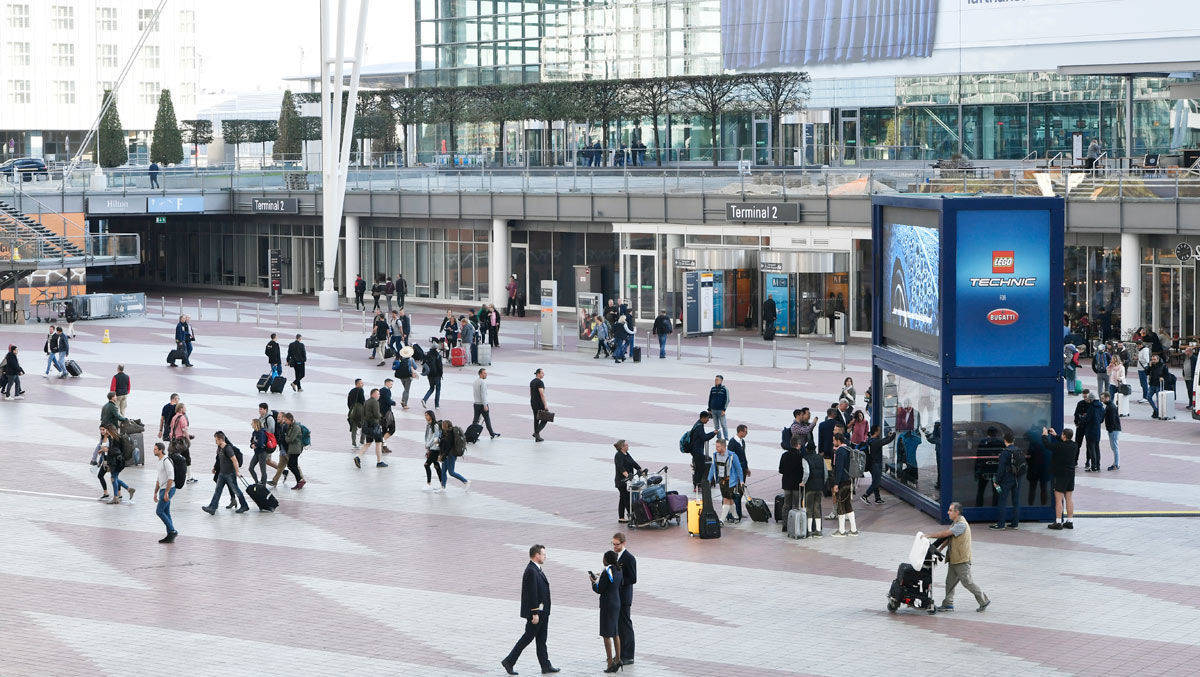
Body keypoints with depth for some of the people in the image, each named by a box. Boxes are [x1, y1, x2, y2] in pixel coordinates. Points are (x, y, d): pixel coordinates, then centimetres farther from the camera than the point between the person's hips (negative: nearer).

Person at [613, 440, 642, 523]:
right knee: (627, 498, -9)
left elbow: (633, 463, 14)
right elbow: (620, 467, -28)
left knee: (623, 499, 11)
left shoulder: (626, 454, 15)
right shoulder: (619, 456, -14)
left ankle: (621, 517, 14)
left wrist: (640, 470, 1)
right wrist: (626, 474, -43)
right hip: (621, 481, -9)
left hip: (627, 481, 9)